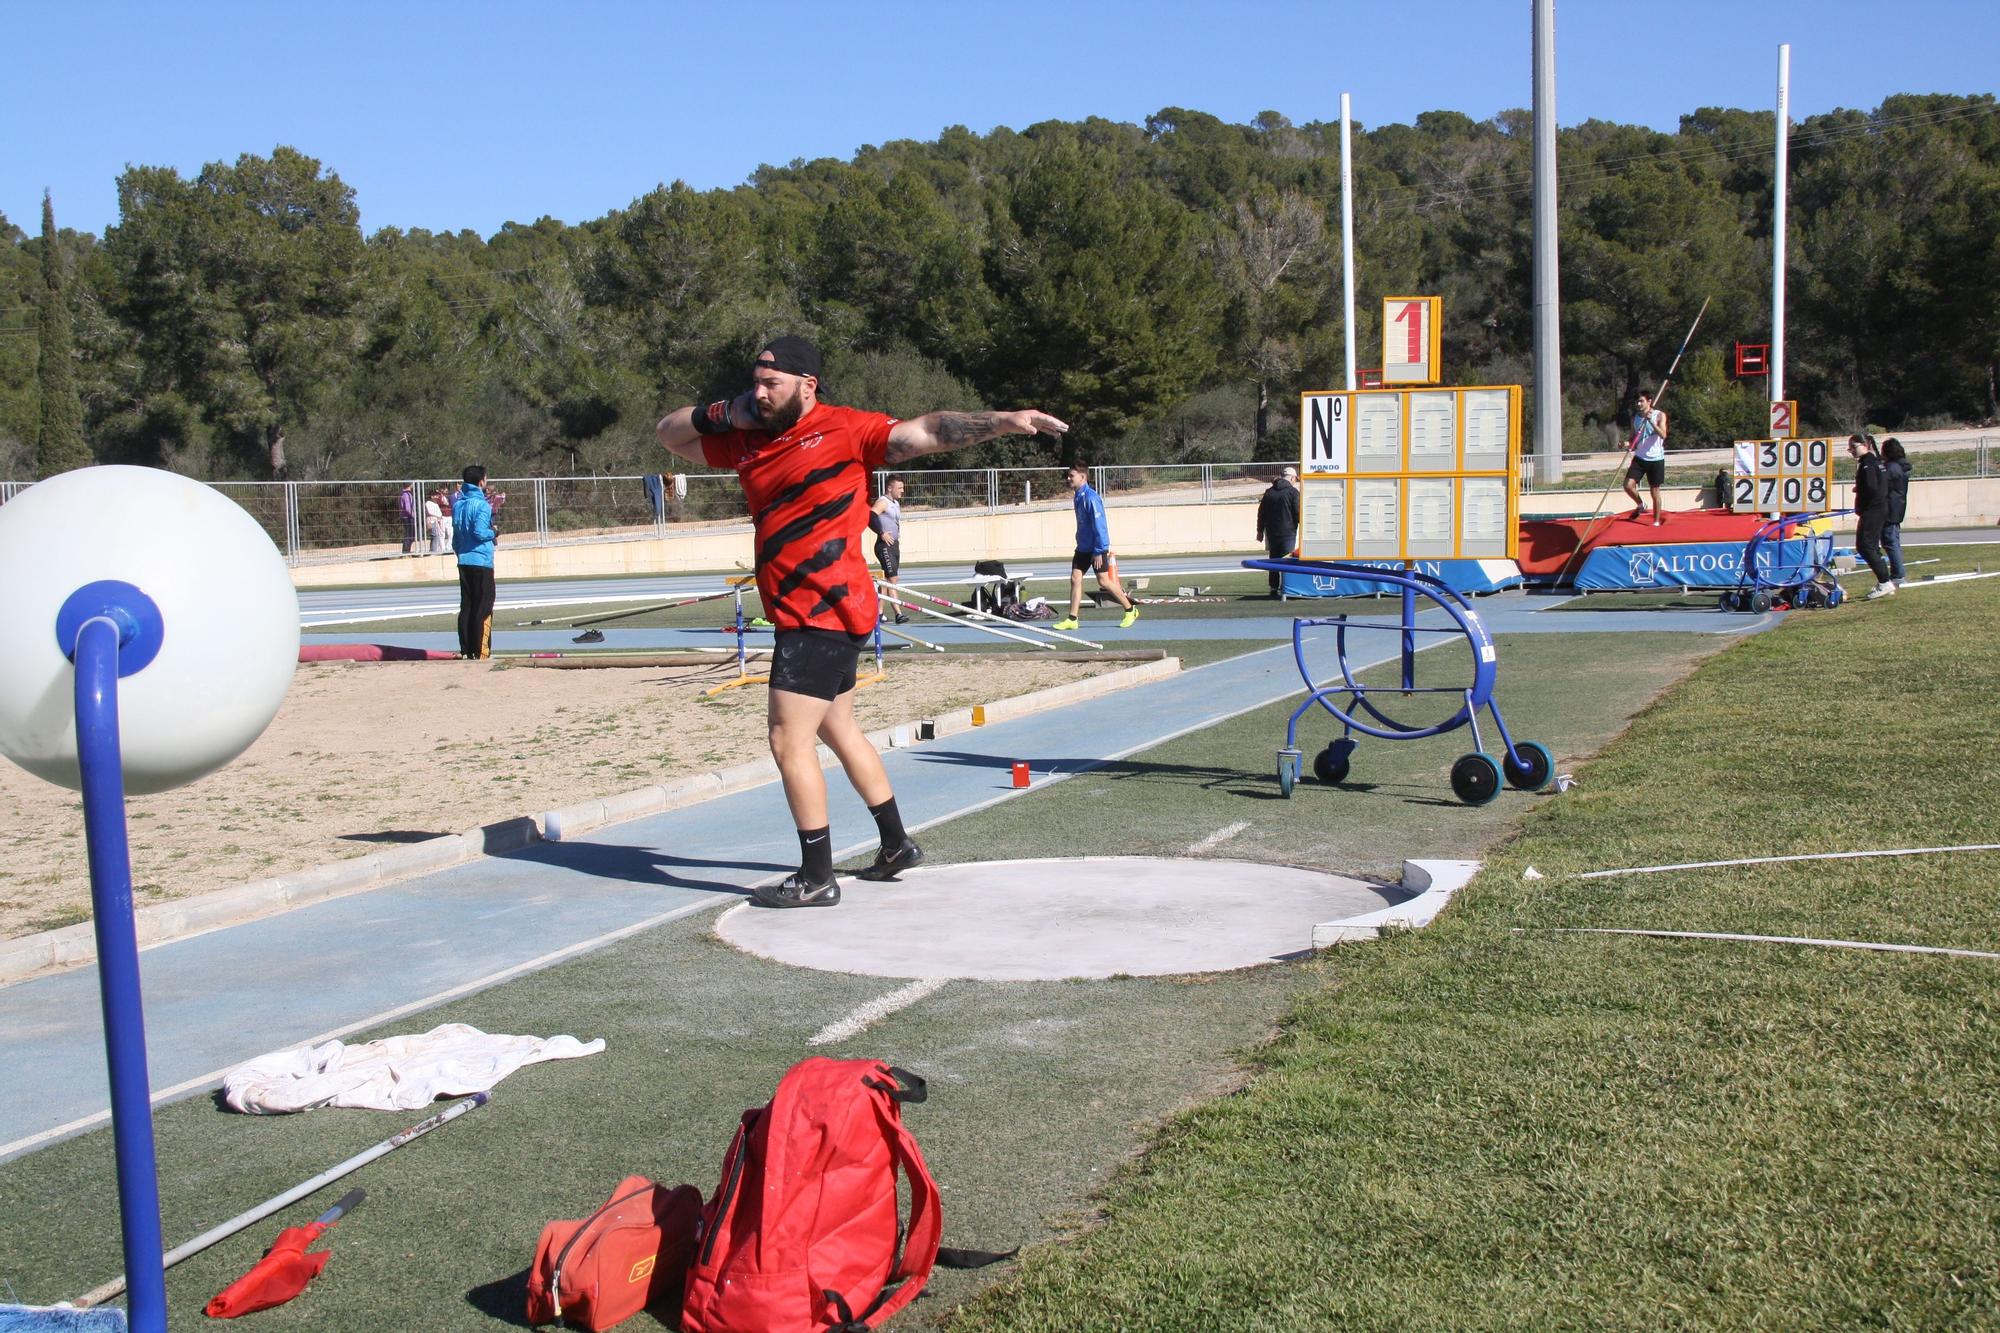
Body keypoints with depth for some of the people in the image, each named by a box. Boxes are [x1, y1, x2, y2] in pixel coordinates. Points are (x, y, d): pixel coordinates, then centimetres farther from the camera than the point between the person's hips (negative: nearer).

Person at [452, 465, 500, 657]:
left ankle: (466, 650, 10)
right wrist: (494, 534, -2)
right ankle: (481, 651, -5)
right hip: (481, 562, -7)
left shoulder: (458, 504, 11)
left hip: (463, 562, 7)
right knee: (483, 608, -3)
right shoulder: (481, 505, -12)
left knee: (466, 607, 10)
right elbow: (479, 532, -21)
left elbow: (455, 536, 14)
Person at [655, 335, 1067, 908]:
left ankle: (817, 878, 4)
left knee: (790, 741, -7)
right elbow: (668, 433, 20)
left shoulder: (843, 430, -8)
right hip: (799, 615, 9)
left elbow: (924, 433, -15)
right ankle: (896, 846, 37)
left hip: (826, 614, -9)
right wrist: (725, 412, 2)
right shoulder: (747, 441, 11)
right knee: (838, 730, 21)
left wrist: (1001, 422, -24)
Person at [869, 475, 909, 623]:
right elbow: (869, 517, -27)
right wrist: (881, 533, -24)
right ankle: (898, 614, -16)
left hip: (894, 544, 9)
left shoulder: (896, 503, 16)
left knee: (886, 579, 12)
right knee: (892, 579, -12)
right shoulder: (883, 502, -13)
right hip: (885, 546, -9)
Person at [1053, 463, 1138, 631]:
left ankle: (1130, 610, 13)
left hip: (1096, 548, -8)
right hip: (1083, 548, 8)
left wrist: (1098, 552, -22)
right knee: (1075, 579, 1)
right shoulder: (1078, 497, 9)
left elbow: (1099, 525, -21)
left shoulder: (1091, 498, -19)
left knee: (1103, 581, -3)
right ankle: (1072, 620, 3)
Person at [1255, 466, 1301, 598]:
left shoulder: (1269, 492, 11)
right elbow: (1298, 513, -9)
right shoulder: (1293, 492, -6)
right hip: (1288, 533, -5)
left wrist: (1260, 531, 20)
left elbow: (1261, 513, 13)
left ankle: (1273, 589, 12)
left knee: (1273, 561, 12)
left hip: (1271, 533, 5)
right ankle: (1283, 590, -9)